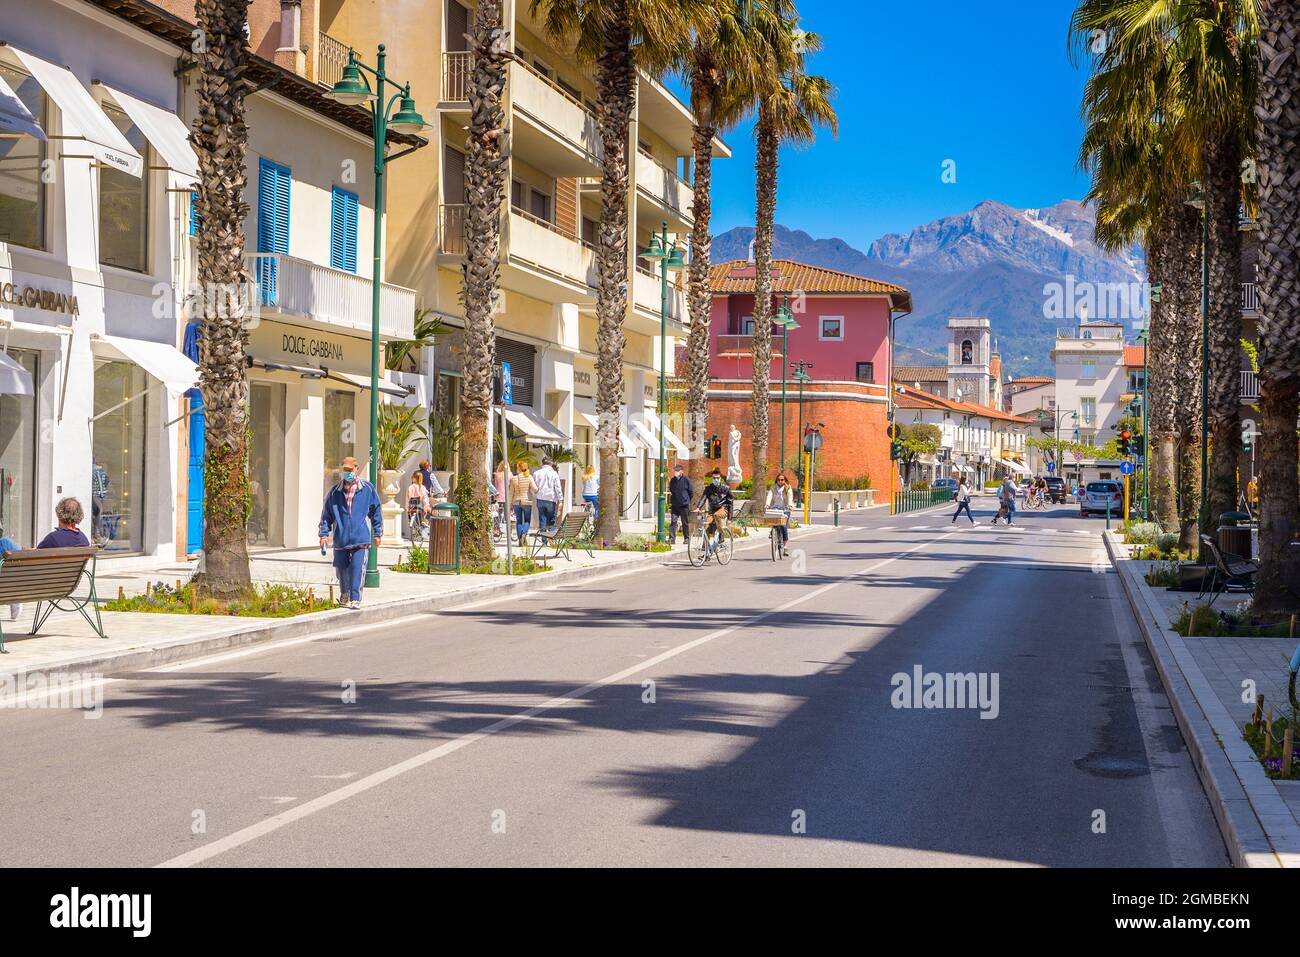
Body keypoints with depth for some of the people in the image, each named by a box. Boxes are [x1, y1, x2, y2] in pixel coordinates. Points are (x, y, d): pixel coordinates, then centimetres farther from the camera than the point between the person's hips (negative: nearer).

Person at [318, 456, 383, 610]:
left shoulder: (367, 489, 0)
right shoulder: (335, 491, 3)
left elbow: (376, 512, 7)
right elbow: (327, 514, 9)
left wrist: (377, 534, 7)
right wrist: (324, 534, 4)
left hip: (361, 539, -2)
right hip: (341, 538, 2)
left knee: (357, 568, -12)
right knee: (342, 569, 12)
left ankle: (355, 599, -8)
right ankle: (344, 595, 34)